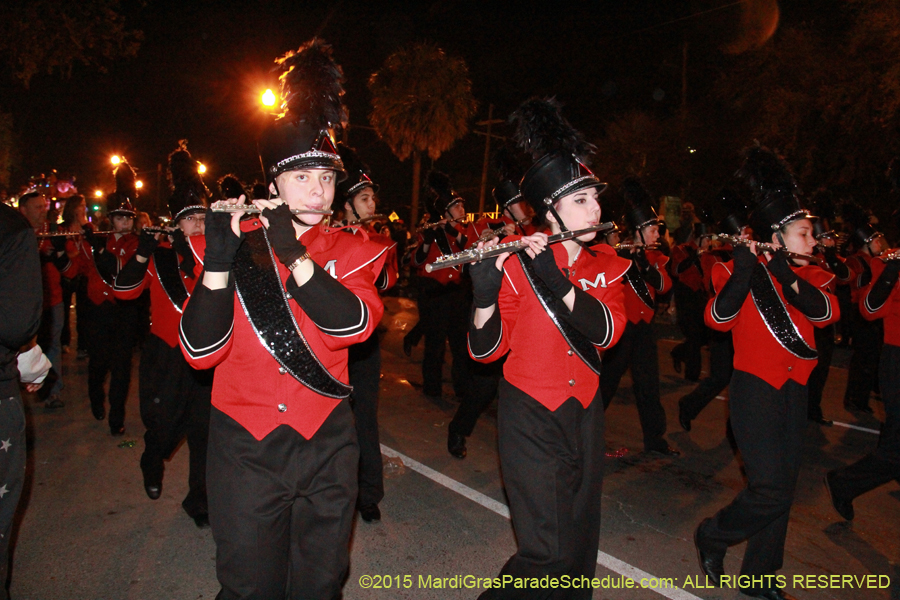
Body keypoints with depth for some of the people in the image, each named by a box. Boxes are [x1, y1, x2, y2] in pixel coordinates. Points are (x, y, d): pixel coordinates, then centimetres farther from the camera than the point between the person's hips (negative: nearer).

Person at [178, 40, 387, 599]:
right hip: (245, 446, 0)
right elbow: (200, 351, -13)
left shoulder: (352, 251, 0)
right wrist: (219, 258, -25)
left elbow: (354, 324, -20)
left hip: (326, 444, 1)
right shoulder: (237, 243, -3)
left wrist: (293, 253, -27)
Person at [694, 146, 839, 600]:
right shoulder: (743, 270, -6)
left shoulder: (811, 276, 11)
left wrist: (787, 277, -20)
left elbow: (826, 313, -9)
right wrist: (743, 271, -31)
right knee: (770, 490, -13)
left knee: (782, 489, 12)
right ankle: (711, 536, 14)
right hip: (755, 389, -6)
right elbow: (718, 318, -21)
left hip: (794, 391, 7)